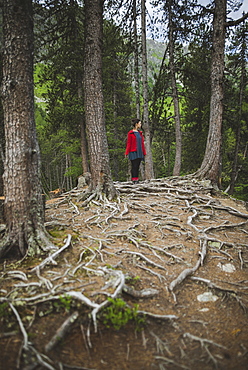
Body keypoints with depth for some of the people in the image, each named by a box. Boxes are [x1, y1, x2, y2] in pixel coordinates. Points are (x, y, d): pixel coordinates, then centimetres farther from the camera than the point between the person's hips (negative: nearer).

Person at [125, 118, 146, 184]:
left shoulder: (140, 133, 14)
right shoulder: (130, 133, -4)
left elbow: (142, 143, 15)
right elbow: (128, 143, -6)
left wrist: (144, 153, 11)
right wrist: (126, 153, -12)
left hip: (139, 152, 6)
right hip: (133, 152, -5)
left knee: (137, 166, 6)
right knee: (134, 166, -4)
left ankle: (137, 179, 10)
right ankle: (134, 180, -1)